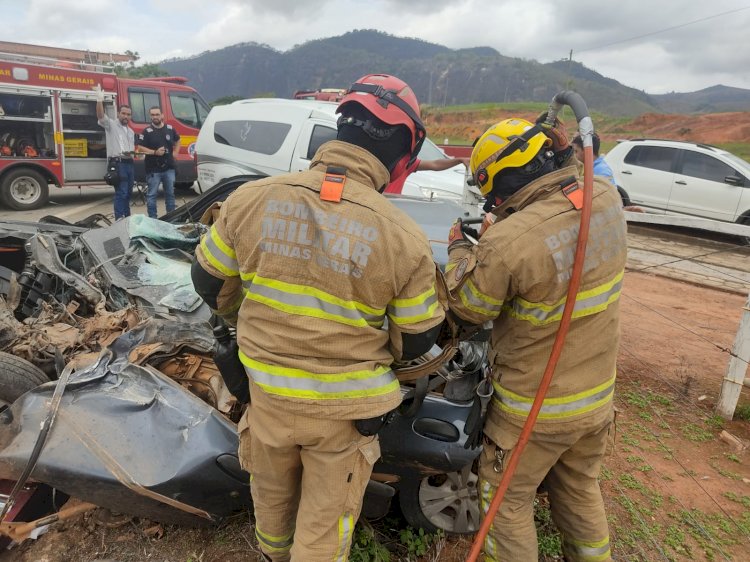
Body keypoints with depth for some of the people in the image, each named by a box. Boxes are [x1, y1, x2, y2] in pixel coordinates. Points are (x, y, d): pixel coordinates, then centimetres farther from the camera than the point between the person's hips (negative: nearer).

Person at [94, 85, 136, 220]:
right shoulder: (111, 124, 1)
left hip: (129, 163, 7)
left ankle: (127, 218, 19)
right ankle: (119, 219, -15)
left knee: (127, 193, 12)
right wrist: (100, 100, -33)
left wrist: (131, 152, 2)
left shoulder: (131, 132, 22)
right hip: (117, 163, -7)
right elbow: (101, 116, -19)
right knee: (121, 193, -14)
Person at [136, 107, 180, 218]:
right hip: (153, 169, -4)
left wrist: (175, 153, 9)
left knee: (170, 193, 12)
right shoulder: (147, 131, -5)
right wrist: (155, 152, -18)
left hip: (169, 167, 4)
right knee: (152, 194, 0)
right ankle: (152, 217, 5)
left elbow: (177, 141, 23)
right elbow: (140, 148, -7)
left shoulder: (170, 129, 6)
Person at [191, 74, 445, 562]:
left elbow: (210, 282, 1)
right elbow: (418, 341, -8)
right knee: (325, 522, 21)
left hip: (267, 392, 4)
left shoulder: (251, 198, -13)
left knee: (272, 490, 32)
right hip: (344, 408, -3)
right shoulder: (405, 238, -20)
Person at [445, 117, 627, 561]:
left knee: (506, 500, 16)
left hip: (535, 407, -7)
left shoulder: (508, 243, -31)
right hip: (598, 394, 7)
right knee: (581, 491, 28)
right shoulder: (607, 199, -10)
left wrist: (460, 249, 0)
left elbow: (466, 309, -13)